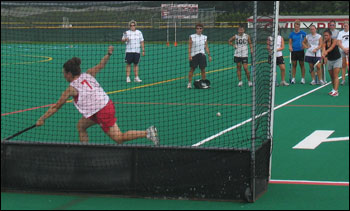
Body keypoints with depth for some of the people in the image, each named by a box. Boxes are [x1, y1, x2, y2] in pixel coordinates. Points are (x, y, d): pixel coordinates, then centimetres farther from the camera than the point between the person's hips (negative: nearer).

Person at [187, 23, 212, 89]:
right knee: (192, 69, 0)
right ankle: (189, 83, 5)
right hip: (194, 55, -2)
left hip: (202, 54, 2)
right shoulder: (192, 36, 1)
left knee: (203, 69, 2)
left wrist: (209, 55, 7)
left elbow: (206, 47, 13)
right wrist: (189, 55, -11)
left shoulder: (204, 37, 10)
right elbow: (189, 47, -1)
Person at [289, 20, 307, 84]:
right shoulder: (292, 34, 6)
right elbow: (290, 42, 10)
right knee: (294, 65, 3)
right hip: (294, 51, 2)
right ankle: (293, 78, 7)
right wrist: (290, 47, -9)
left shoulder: (303, 33, 0)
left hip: (300, 51, -2)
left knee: (302, 65, 3)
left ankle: (303, 78, 9)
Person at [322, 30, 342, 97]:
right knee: (332, 77, 7)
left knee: (335, 76, -15)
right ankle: (334, 90, 18)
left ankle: (335, 91, -22)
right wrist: (323, 54, -52)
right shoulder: (324, 43, -8)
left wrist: (326, 51, -55)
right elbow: (323, 49, -28)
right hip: (330, 61, 5)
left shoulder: (334, 41, -16)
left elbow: (332, 47, -35)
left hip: (337, 60, -5)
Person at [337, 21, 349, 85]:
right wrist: (344, 48, -11)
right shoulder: (340, 33, 9)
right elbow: (339, 43, 3)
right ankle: (343, 79, 4)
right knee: (343, 65, 2)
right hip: (342, 51, 1)